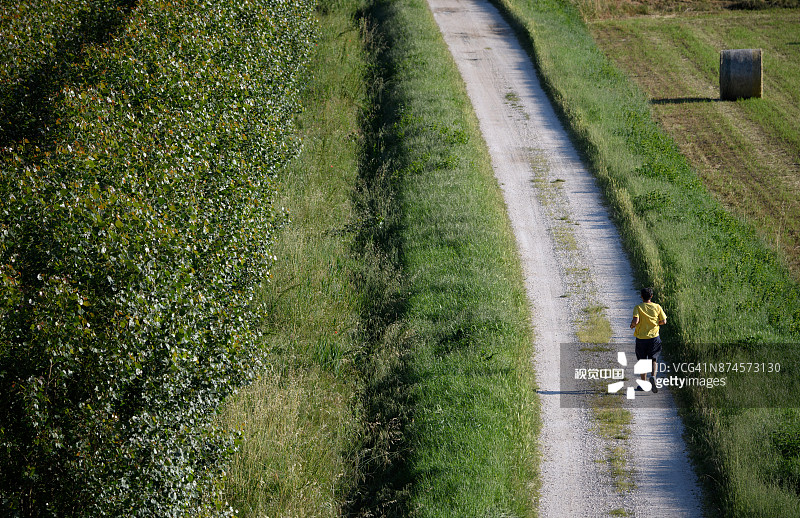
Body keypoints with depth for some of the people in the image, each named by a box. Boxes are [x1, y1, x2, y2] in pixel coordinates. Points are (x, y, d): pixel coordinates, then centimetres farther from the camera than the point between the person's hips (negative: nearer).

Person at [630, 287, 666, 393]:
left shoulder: (638, 308, -6)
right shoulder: (657, 307, 0)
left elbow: (636, 320, -20)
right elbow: (663, 321, 2)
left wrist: (632, 325, 2)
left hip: (641, 338, 0)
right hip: (654, 337, 0)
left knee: (642, 361, 13)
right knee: (654, 360, 2)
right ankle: (653, 376, -26)